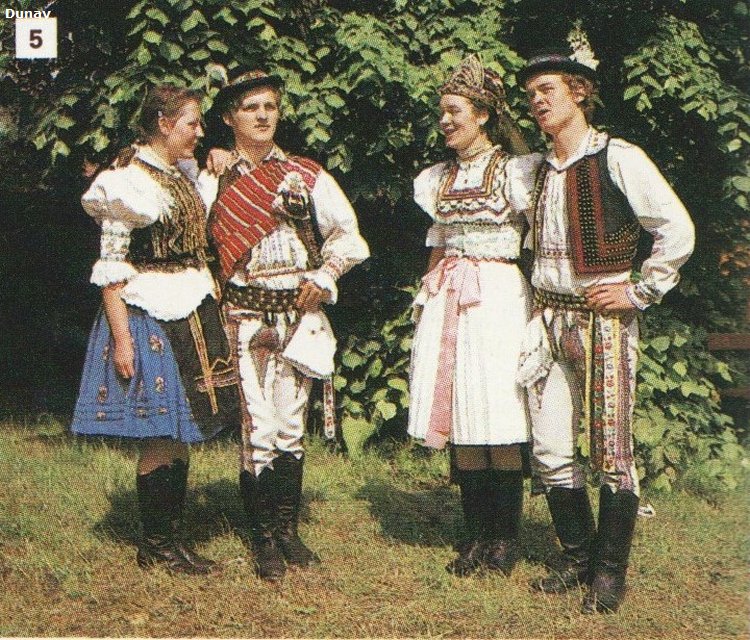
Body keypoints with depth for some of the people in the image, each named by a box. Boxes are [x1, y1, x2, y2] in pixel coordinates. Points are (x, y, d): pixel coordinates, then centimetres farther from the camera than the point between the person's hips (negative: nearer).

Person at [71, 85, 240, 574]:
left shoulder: (185, 173, 14)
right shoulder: (127, 180, -11)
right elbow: (111, 266, -15)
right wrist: (121, 337, -19)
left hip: (194, 314, 8)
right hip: (150, 316, -8)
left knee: (183, 433, 9)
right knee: (160, 436, -3)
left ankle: (173, 538, 17)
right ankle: (155, 546, 8)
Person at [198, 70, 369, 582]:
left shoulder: (306, 176, 9)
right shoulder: (212, 182, 6)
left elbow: (349, 235, 11)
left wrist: (324, 275, -1)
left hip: (298, 317, 2)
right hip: (244, 319, -2)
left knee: (291, 427, 5)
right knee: (259, 428, -6)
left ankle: (288, 530, 15)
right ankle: (264, 540, 3)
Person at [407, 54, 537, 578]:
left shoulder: (514, 173, -3)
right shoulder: (439, 178, 14)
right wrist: (428, 296, 14)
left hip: (498, 298, -5)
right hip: (448, 300, 5)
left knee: (498, 420, -5)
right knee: (457, 416, 4)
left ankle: (505, 536, 6)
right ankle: (476, 534, 12)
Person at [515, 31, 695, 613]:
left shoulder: (617, 158, -9)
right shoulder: (539, 167, 13)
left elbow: (677, 229, -11)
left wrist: (640, 291, -9)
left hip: (602, 320, -7)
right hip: (549, 320, 7)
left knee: (611, 453, -1)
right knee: (550, 451, 7)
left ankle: (610, 573, 8)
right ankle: (579, 557, 21)